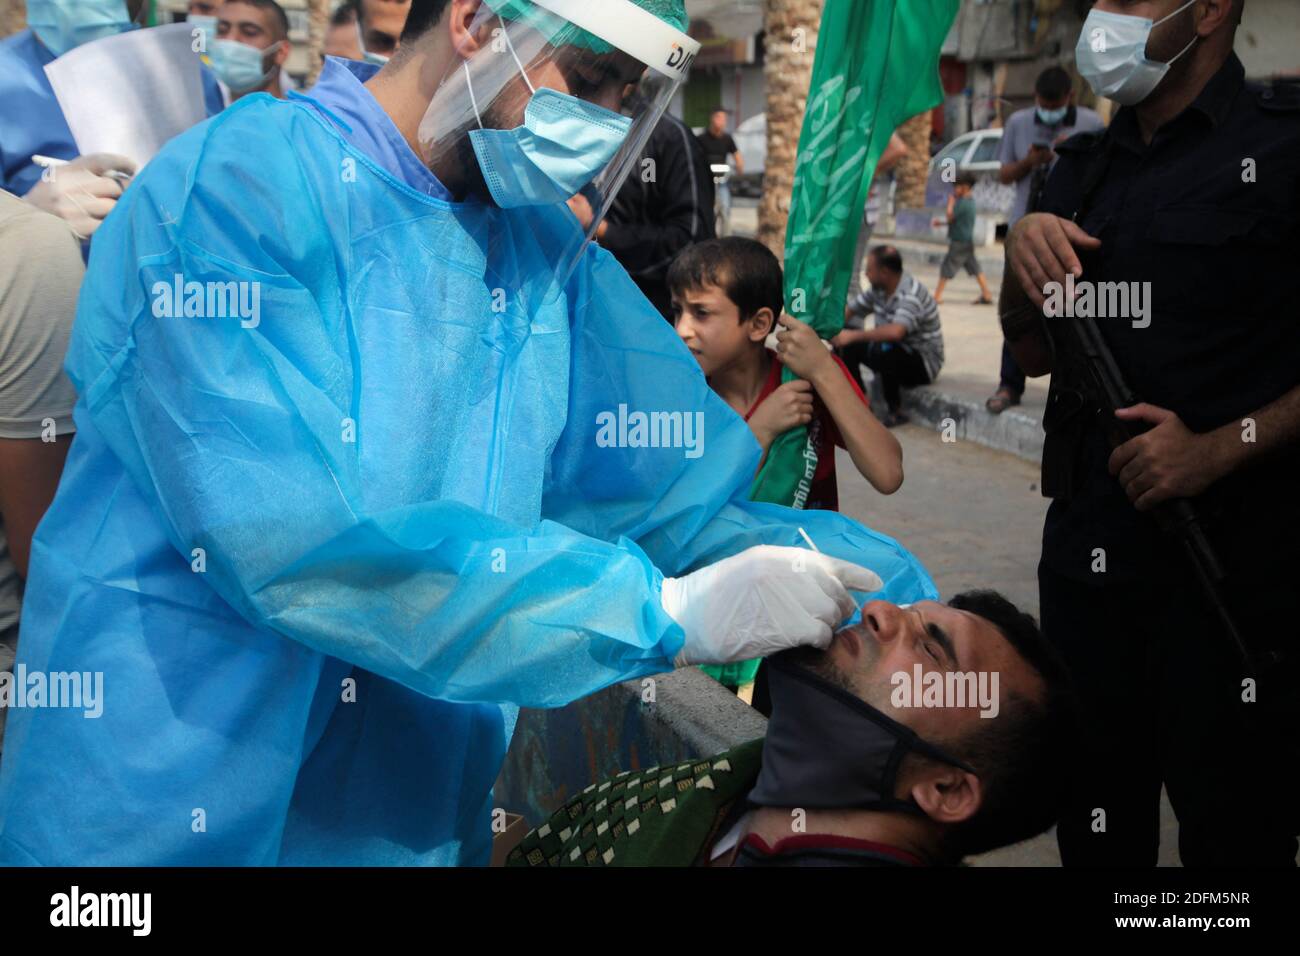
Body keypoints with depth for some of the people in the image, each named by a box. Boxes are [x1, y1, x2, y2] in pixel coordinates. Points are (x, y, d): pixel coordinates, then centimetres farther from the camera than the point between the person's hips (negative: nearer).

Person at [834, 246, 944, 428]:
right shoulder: (878, 289, -1)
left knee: (884, 350, -37)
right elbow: (849, 311, 7)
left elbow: (895, 332, -44)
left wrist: (853, 335, -41)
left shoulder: (910, 295, -27)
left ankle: (895, 412, -18)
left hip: (922, 363, -8)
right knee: (847, 345, -5)